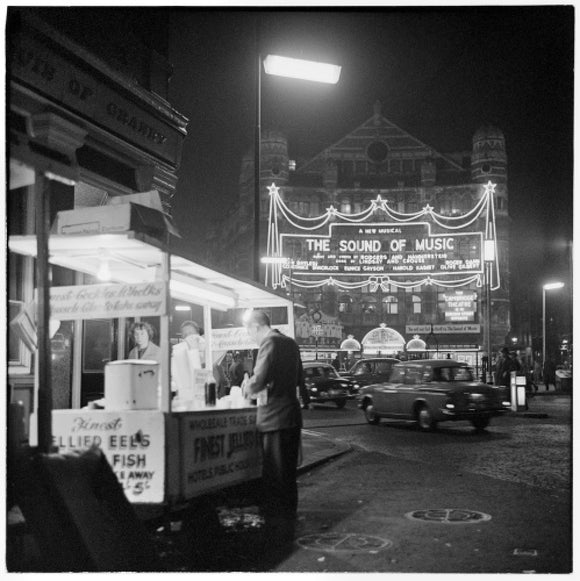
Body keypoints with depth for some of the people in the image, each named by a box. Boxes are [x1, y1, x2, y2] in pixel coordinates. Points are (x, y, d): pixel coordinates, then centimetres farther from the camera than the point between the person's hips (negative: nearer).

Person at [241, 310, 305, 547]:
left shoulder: (270, 343, -14)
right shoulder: (290, 343, 12)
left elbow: (258, 381, -23)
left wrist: (247, 388, -2)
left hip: (274, 418, -9)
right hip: (292, 415, 9)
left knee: (274, 477, -1)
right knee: (288, 474, 17)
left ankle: (277, 532, 4)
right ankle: (288, 523, 27)